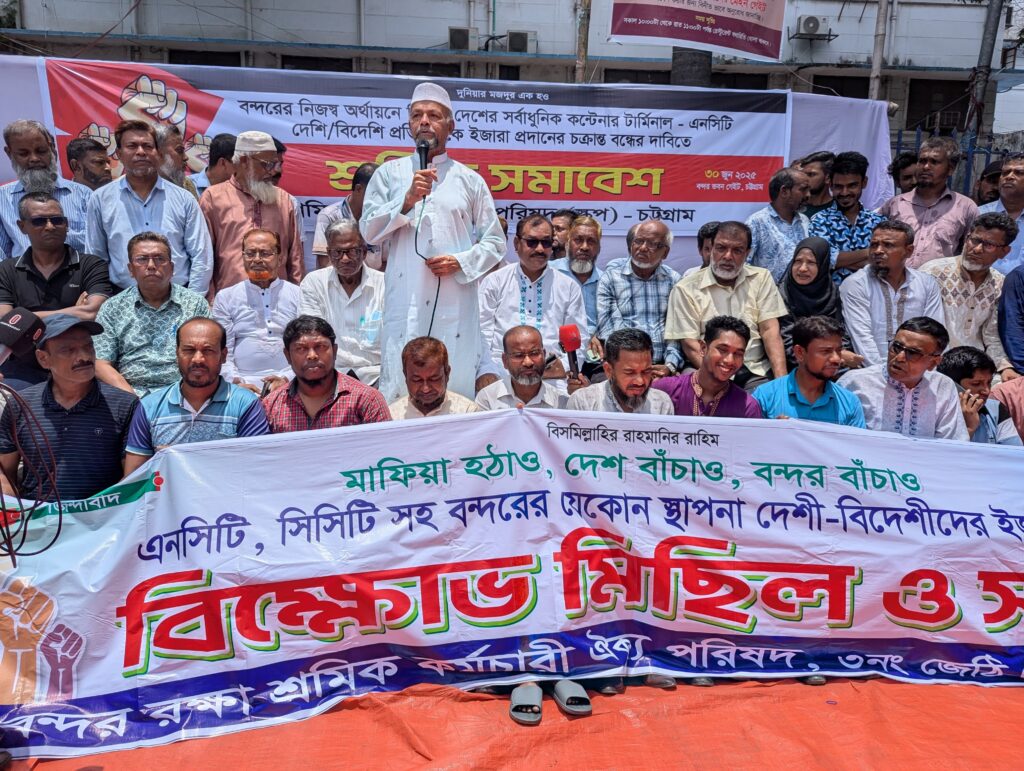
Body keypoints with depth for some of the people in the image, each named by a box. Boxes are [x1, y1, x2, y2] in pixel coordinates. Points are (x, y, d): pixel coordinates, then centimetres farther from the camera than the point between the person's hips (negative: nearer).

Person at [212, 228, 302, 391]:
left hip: (290, 382, 0)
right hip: (244, 384, 0)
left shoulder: (298, 295, 12)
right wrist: (237, 382, -10)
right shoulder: (225, 297, 14)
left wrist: (288, 378, -9)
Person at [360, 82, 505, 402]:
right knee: (398, 392, -2)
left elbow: (494, 243, 13)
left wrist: (461, 262, -5)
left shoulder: (470, 180, 12)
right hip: (405, 301, 0)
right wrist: (407, 200, -8)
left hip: (456, 302, 1)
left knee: (458, 392, 1)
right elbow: (368, 231, 5)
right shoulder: (390, 173, 12)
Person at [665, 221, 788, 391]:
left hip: (755, 371, 3)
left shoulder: (762, 278, 11)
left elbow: (770, 331, 4)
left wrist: (781, 379, -11)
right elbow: (689, 344, -4)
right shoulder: (687, 289, 2)